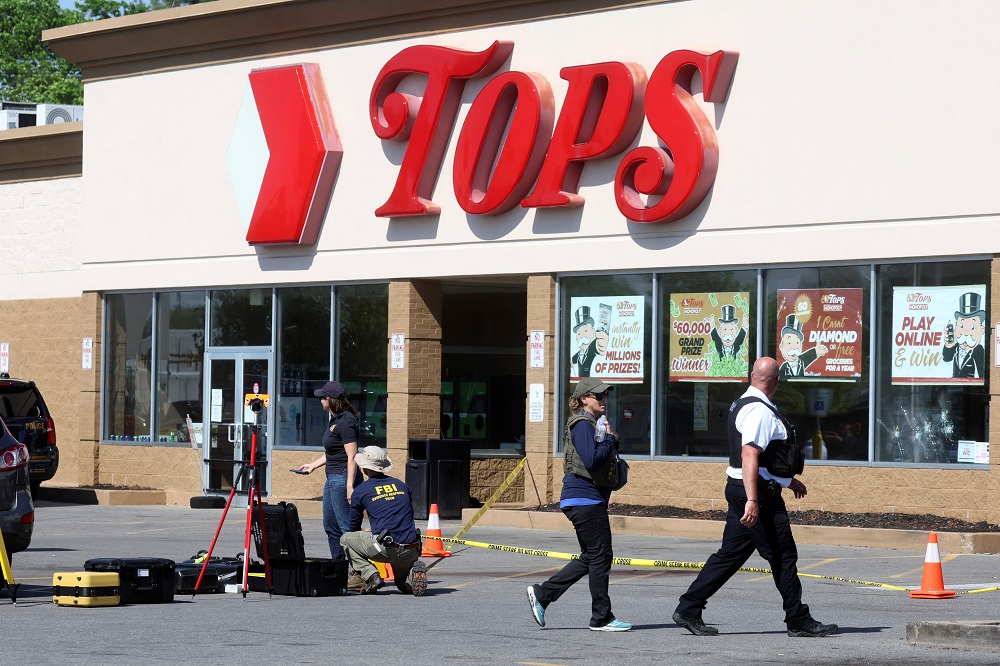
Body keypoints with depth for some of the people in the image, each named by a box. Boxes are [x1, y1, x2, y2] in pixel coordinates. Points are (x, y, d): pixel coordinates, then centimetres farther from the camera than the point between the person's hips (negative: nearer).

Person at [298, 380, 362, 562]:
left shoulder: (346, 422, -16)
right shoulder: (335, 420, 15)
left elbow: (352, 457, -21)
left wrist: (349, 486, -25)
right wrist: (313, 465, 31)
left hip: (343, 478, -11)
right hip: (332, 478, 11)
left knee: (346, 527, -11)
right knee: (330, 526, 15)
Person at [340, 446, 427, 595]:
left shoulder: (360, 491, 7)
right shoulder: (402, 485, 18)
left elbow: (354, 526, 20)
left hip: (385, 549, -4)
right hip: (411, 552, 4)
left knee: (346, 540, 20)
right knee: (405, 585, 30)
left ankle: (371, 576, 2)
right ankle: (414, 573, -6)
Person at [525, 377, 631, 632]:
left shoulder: (593, 423, 20)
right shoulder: (582, 425, -13)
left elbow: (603, 459, 24)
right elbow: (592, 461, -24)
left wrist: (612, 442, 6)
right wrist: (610, 440, -12)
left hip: (589, 499, 11)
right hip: (585, 499, -11)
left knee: (590, 558, 13)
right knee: (600, 556, -5)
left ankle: (541, 594, 15)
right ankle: (601, 618, 1)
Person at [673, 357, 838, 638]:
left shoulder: (742, 405, 16)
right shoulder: (759, 411, -16)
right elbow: (749, 456, -26)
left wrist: (788, 480, 37)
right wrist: (752, 501, -32)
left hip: (739, 489, 10)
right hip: (758, 493, -10)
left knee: (731, 554, 10)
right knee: (783, 557, -1)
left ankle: (689, 610, 8)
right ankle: (798, 622, 7)